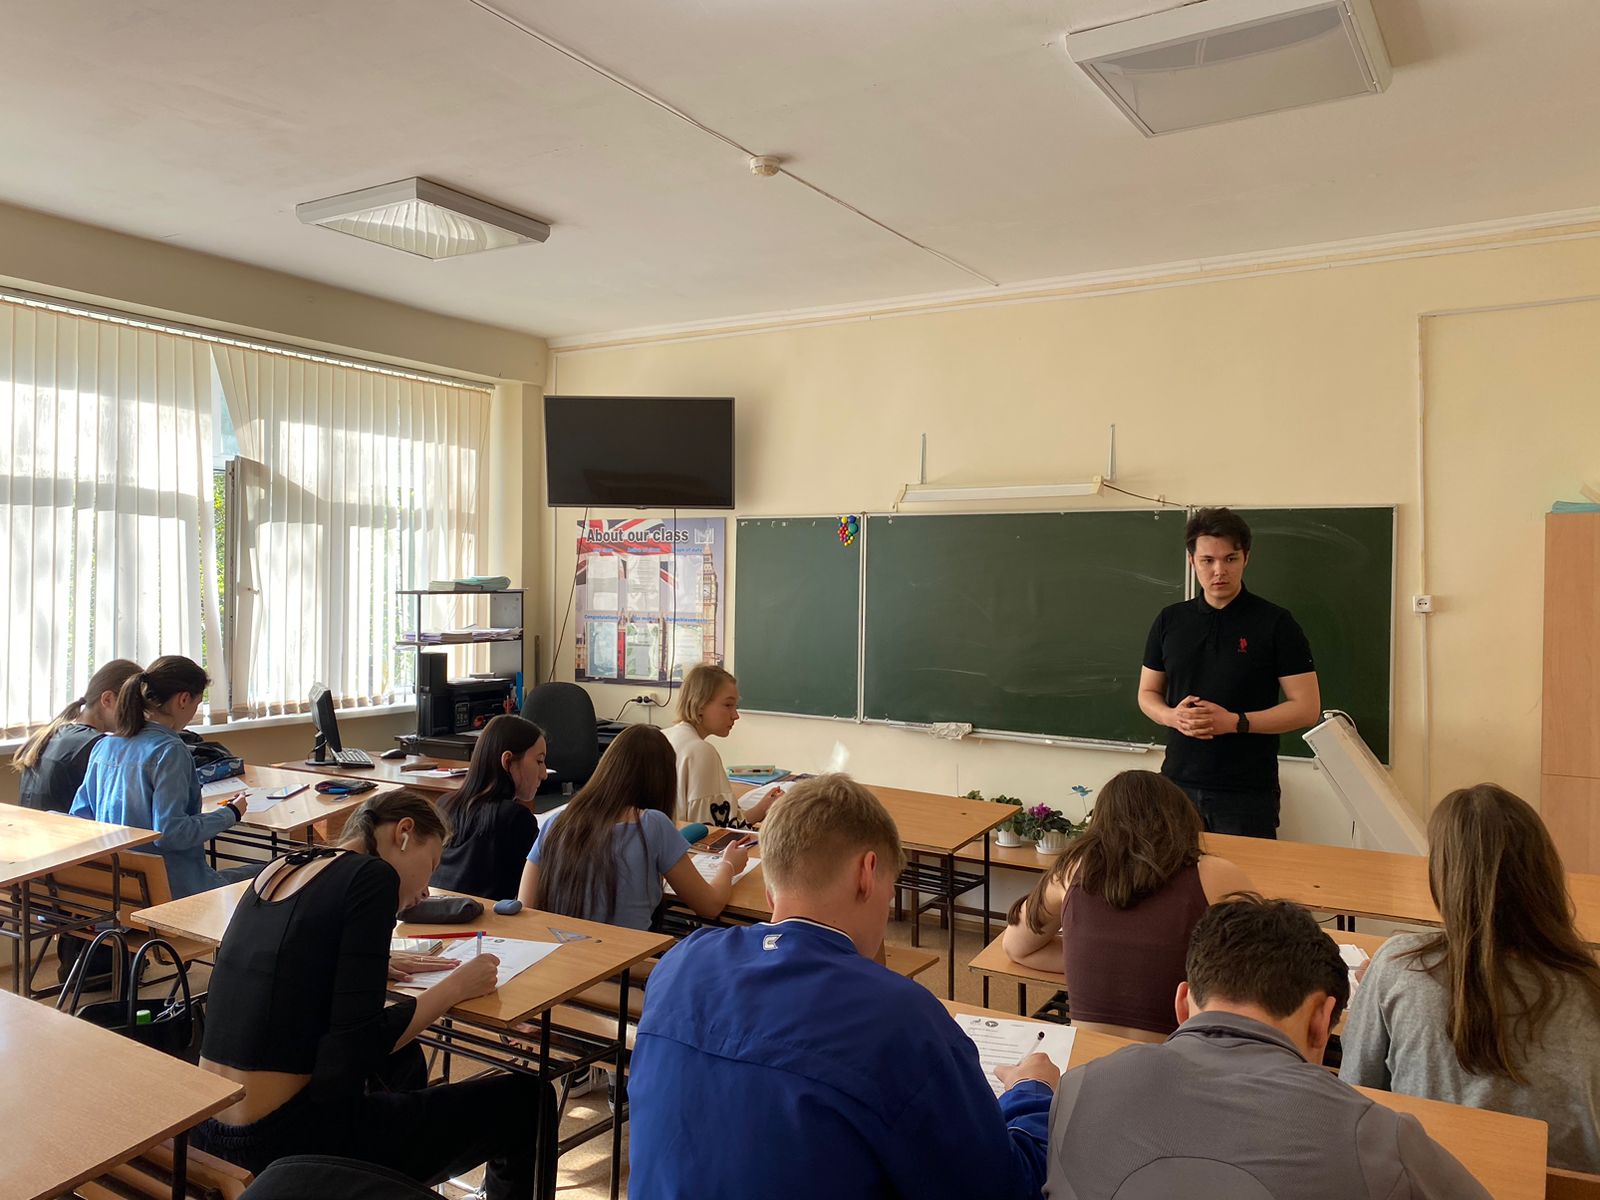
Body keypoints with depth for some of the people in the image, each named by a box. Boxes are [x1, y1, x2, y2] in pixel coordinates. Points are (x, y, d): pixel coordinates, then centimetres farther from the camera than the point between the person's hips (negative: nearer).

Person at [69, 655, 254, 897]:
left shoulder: (104, 746, 5)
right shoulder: (169, 752, -19)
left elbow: (79, 815, 13)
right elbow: (170, 832, -24)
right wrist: (230, 814, -12)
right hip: (174, 889, -9)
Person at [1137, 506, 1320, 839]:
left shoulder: (1276, 623, -4)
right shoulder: (1170, 621, 7)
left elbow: (1306, 707, -6)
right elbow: (1147, 693, 14)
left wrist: (1235, 721, -18)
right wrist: (1172, 716, -8)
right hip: (1178, 784, 3)